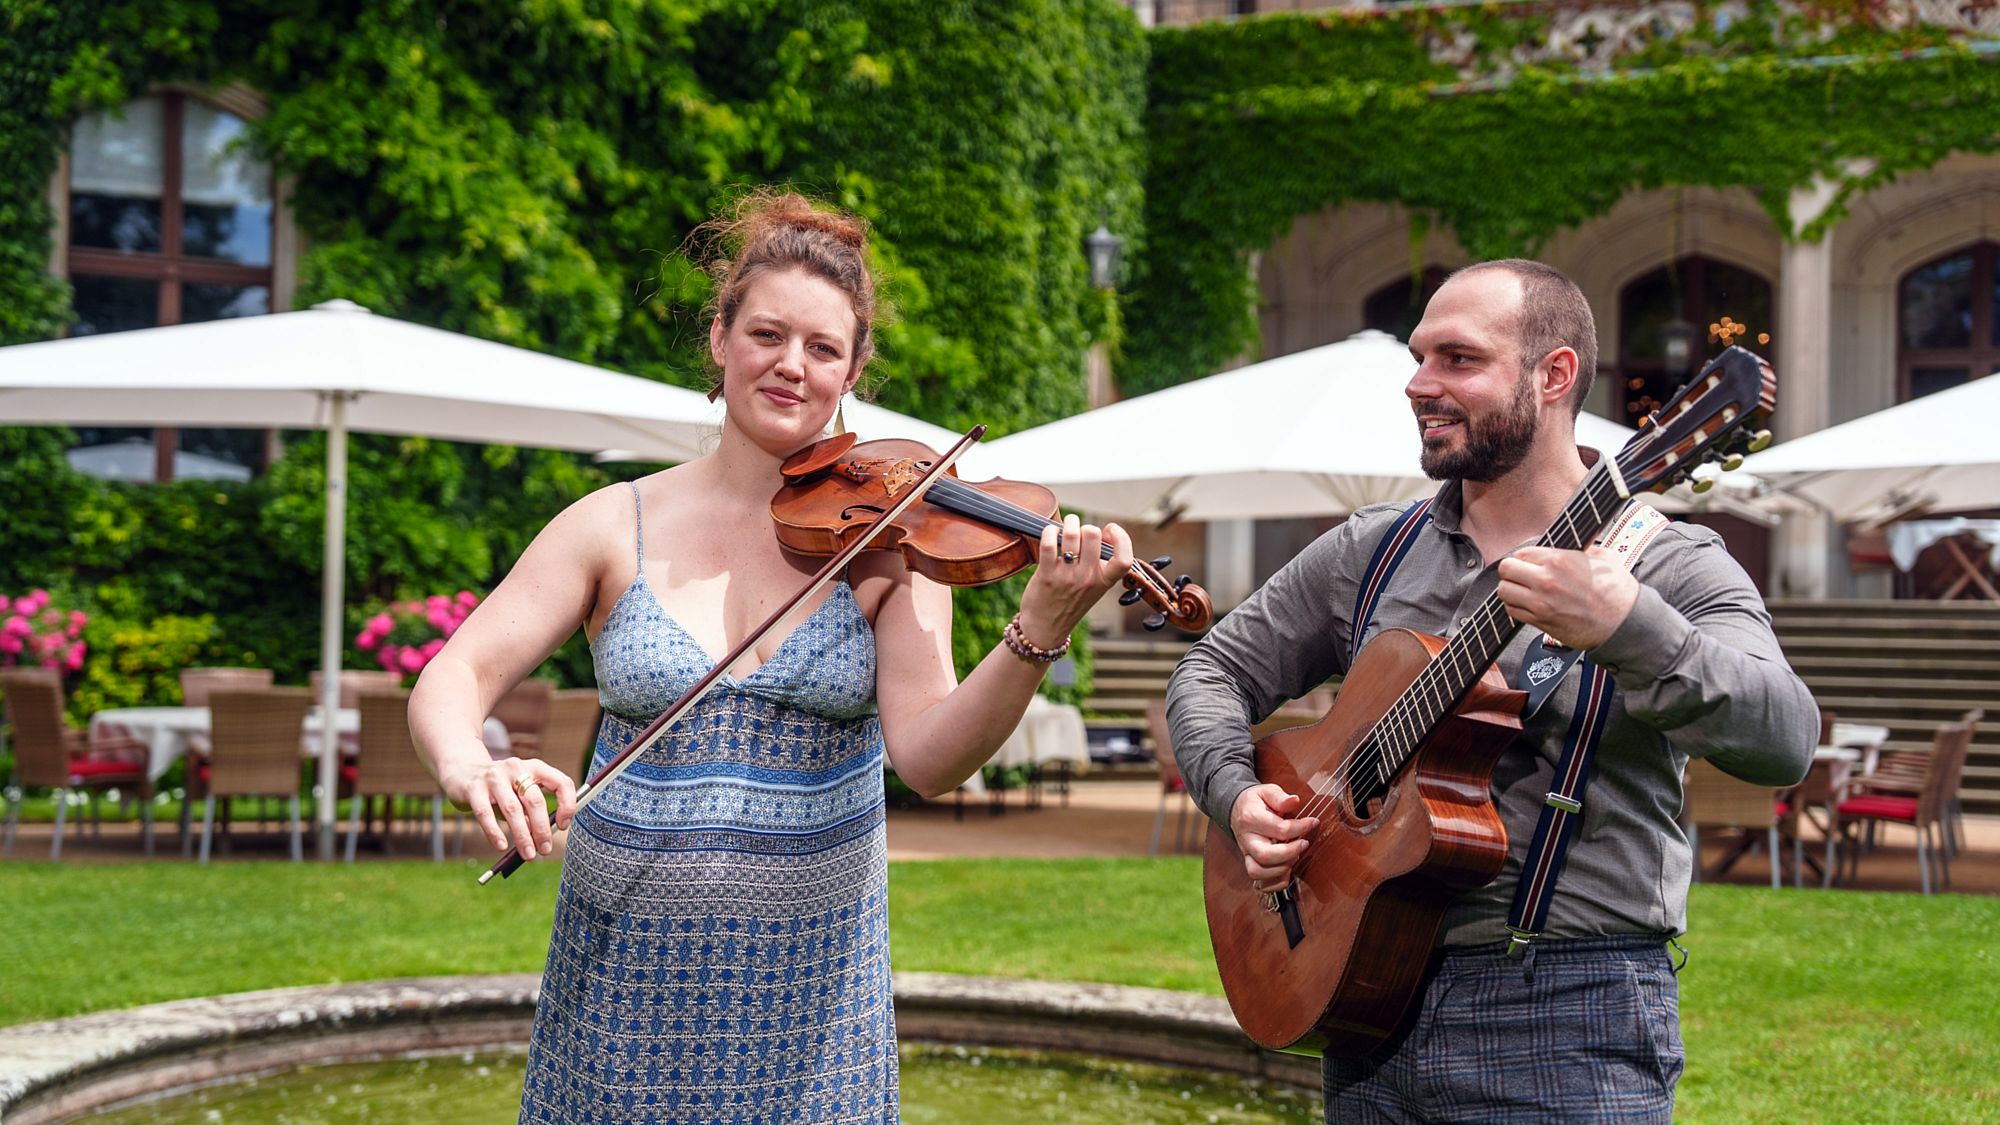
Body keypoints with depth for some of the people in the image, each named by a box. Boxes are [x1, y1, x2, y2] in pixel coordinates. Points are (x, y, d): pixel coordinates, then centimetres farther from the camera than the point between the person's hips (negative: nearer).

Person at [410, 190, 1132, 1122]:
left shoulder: (887, 535, -3)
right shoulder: (616, 527, -1)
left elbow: (928, 757, -15)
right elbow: (452, 677, -7)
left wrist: (1038, 634, -31)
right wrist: (464, 762, -29)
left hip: (808, 974, -1)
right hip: (628, 969, 1)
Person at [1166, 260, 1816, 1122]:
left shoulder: (1668, 566, -7)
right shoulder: (1369, 550, 10)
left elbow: (1784, 744, -22)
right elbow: (1214, 672, 17)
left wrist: (1627, 630, -38)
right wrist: (1237, 793, -2)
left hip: (1567, 1020, -5)